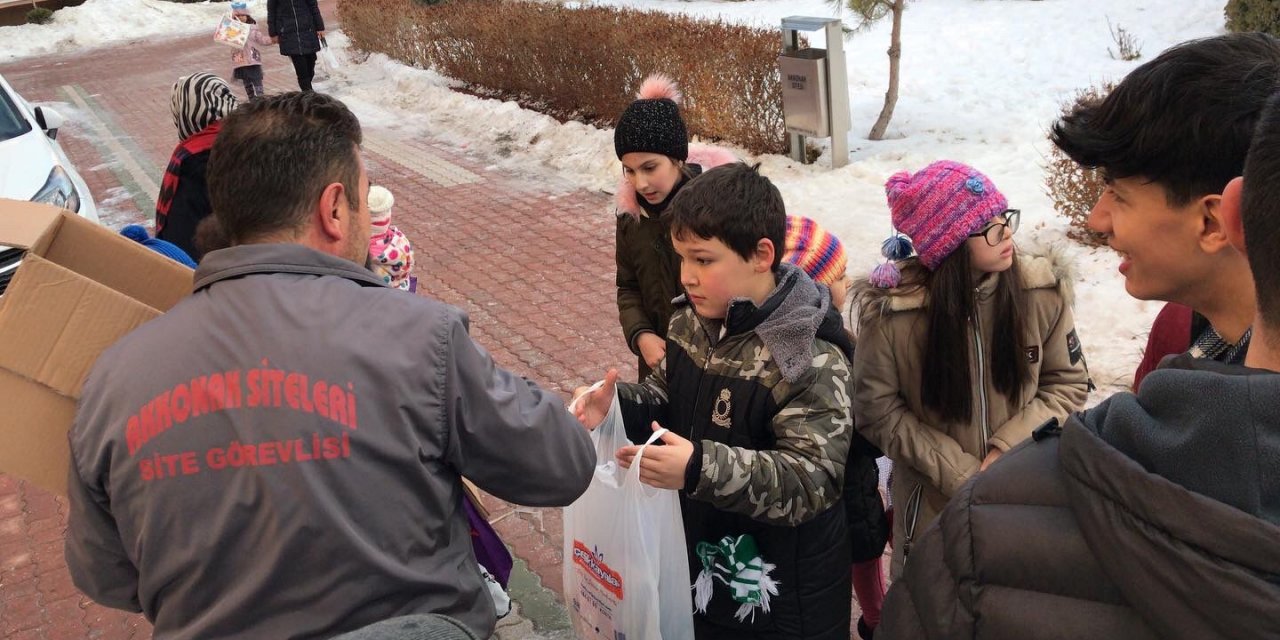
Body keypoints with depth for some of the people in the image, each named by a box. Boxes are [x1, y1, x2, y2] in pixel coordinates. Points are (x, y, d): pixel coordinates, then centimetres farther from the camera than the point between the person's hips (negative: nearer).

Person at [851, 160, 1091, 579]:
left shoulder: (1043, 292, -13)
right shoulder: (891, 313, -19)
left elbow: (1068, 383, -2)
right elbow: (878, 412, -10)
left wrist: (1008, 448, -15)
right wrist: (961, 474, -15)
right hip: (931, 505, -1)